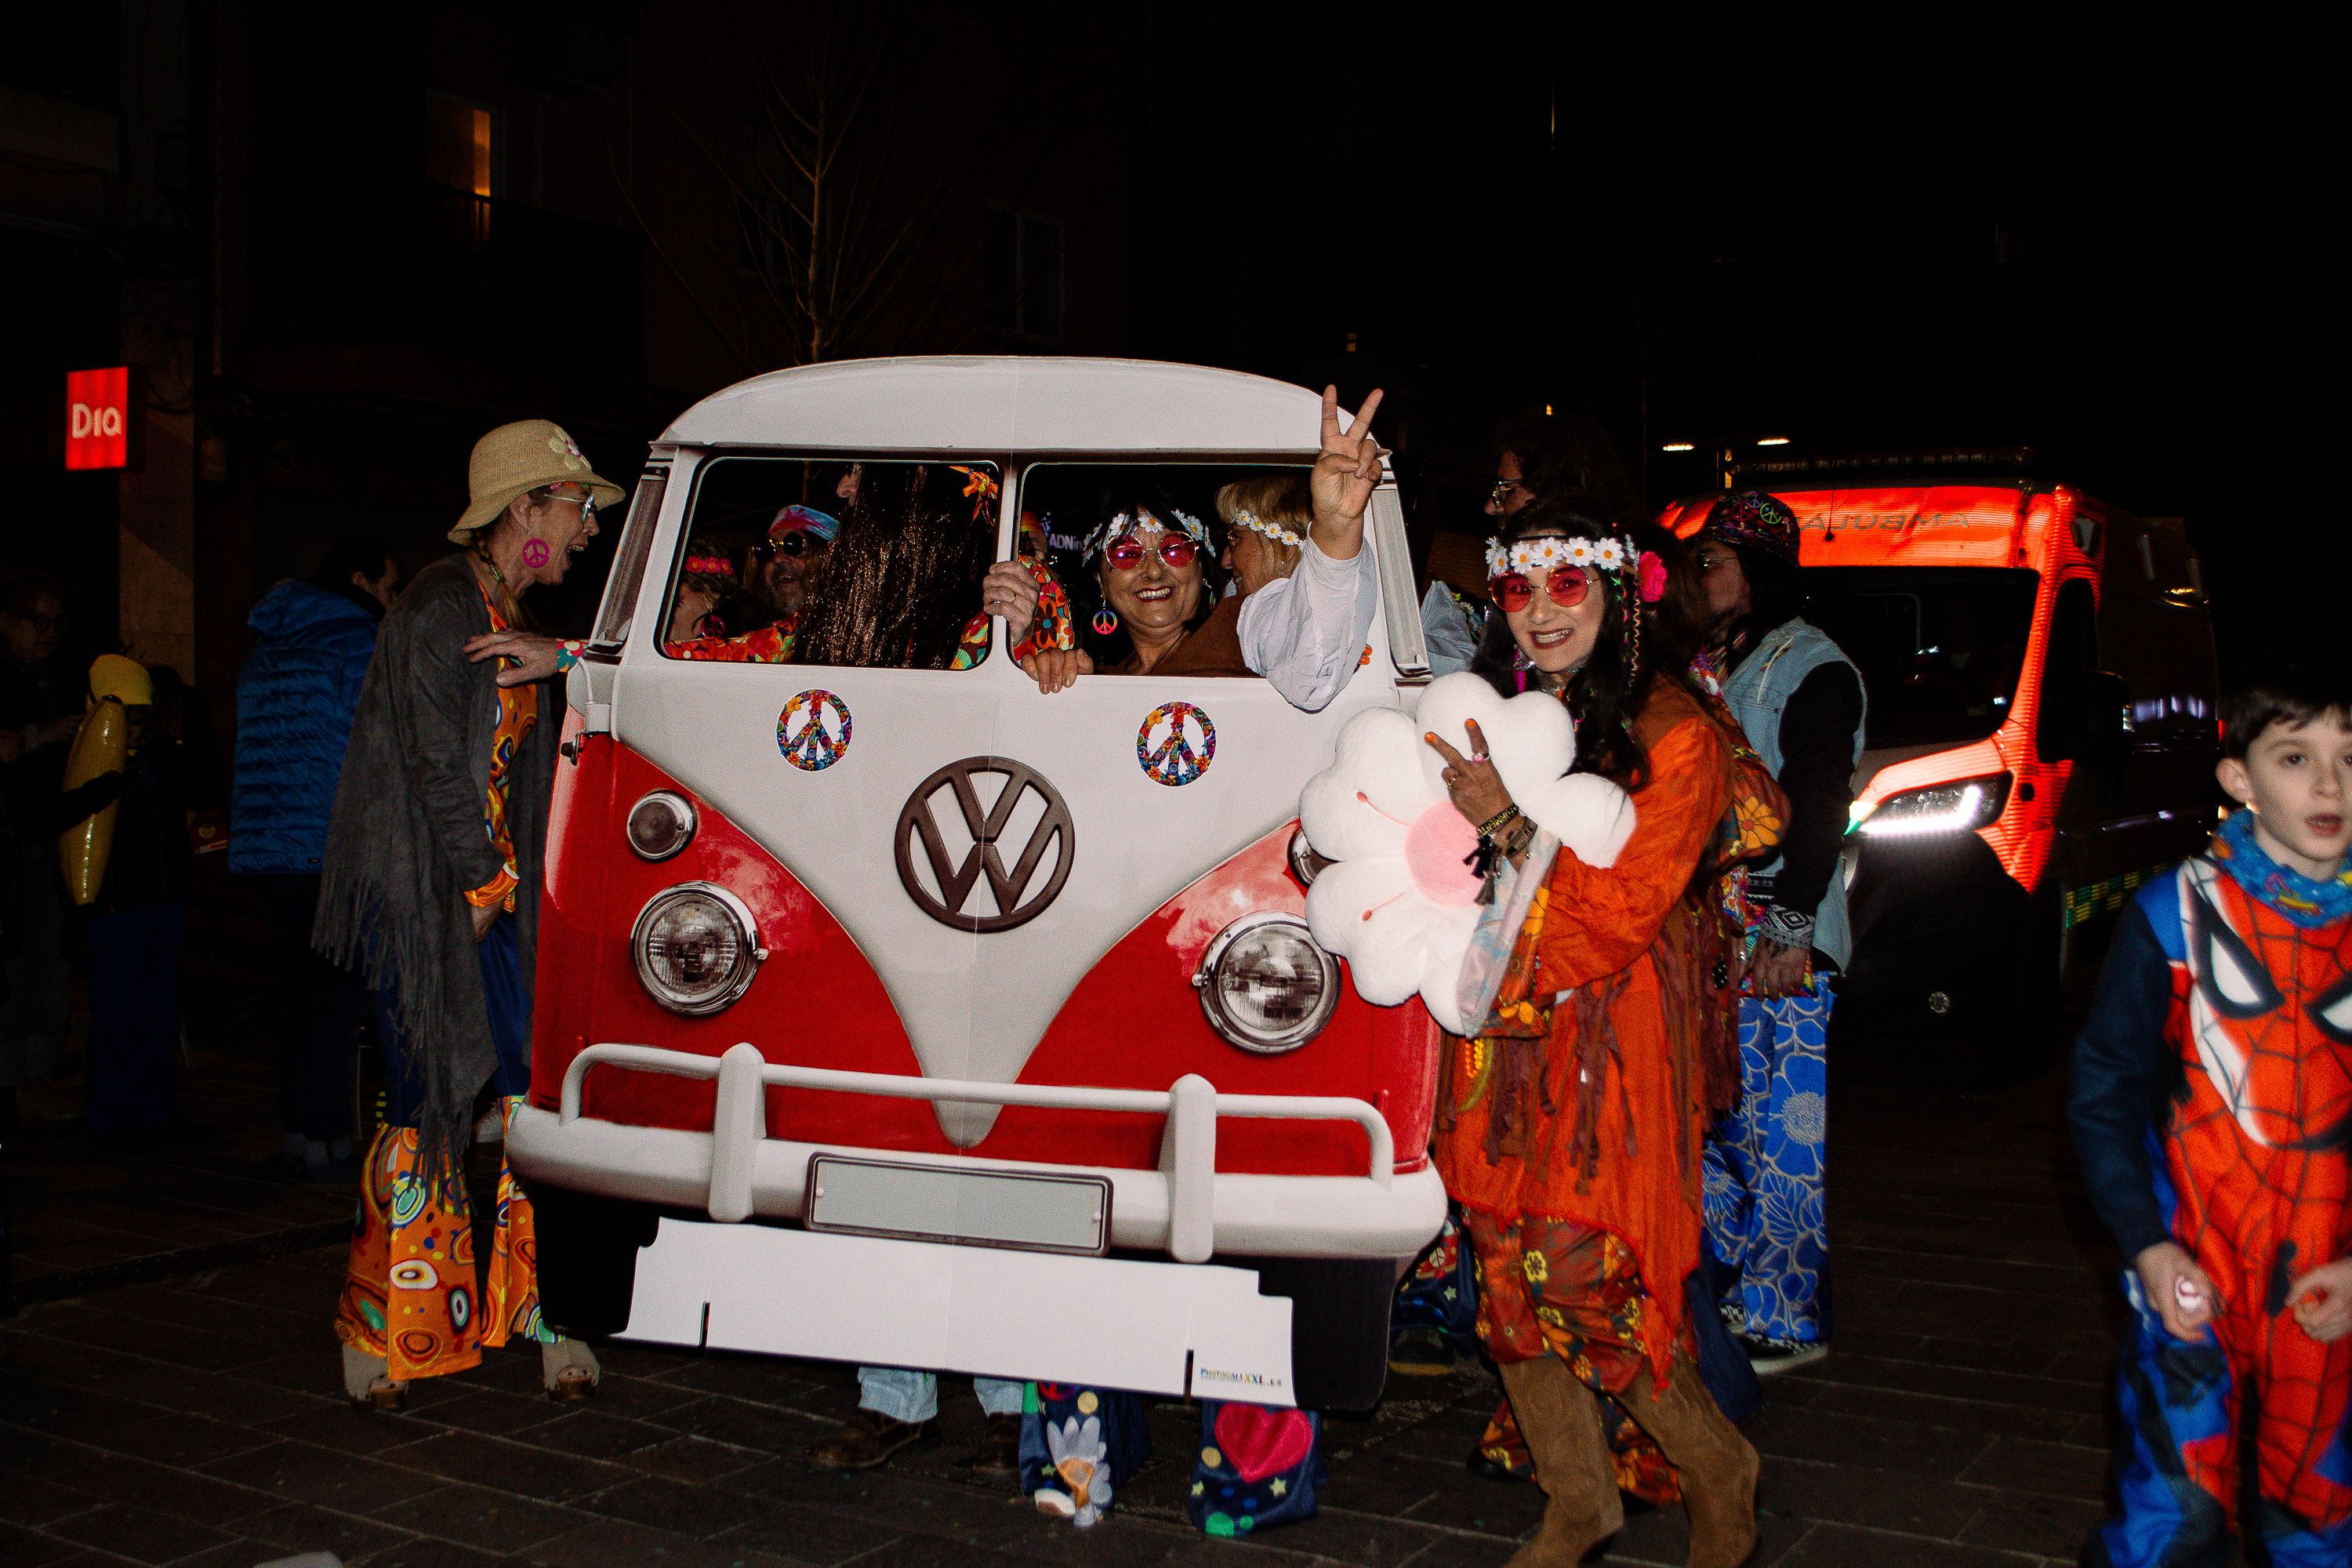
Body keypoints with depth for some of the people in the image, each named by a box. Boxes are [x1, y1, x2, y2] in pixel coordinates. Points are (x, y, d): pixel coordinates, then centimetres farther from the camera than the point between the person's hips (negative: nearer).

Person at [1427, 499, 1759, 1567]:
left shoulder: (1674, 733, -7)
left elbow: (1625, 912, -14)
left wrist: (1508, 826, -20)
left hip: (1609, 1046, -6)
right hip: (1497, 1037, 6)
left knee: (1582, 1280, -10)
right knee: (1508, 1278, 7)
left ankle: (1716, 1471, 16)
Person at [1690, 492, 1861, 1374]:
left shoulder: (1813, 667, -5)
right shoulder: (1714, 668, 20)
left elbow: (1818, 803, -14)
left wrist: (1792, 924, -22)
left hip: (1785, 943, -8)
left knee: (1786, 1129, -5)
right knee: (1716, 1115, 10)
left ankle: (1785, 1319, 1)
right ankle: (1735, 1288, 21)